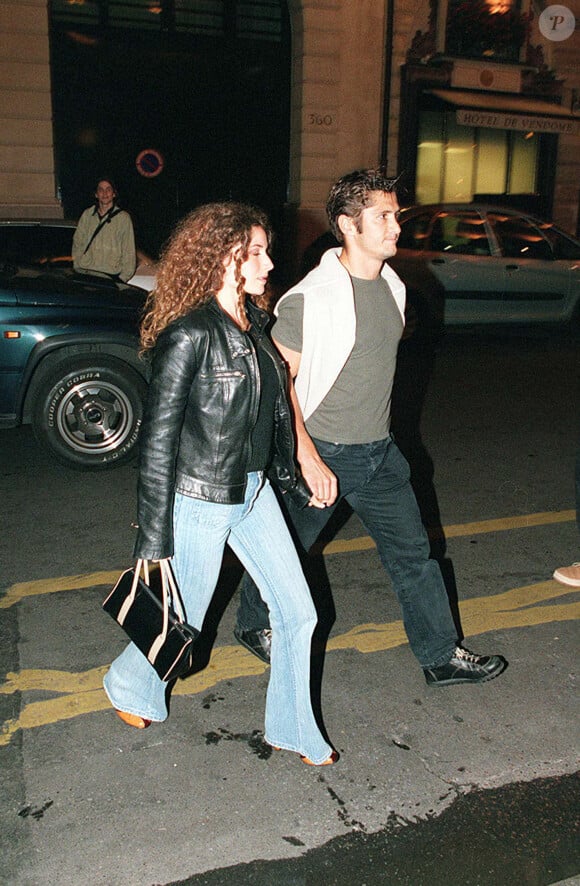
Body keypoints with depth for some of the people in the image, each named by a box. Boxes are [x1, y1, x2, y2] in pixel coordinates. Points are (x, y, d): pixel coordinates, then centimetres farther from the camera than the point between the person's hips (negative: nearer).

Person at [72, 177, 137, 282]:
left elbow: (129, 251, 3)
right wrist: (77, 267, 6)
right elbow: (77, 243, 16)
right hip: (85, 273, 2)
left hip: (110, 274, -2)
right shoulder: (87, 214, 13)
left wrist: (123, 277, -4)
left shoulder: (123, 217, 4)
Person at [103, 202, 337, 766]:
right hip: (199, 501, -7)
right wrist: (153, 538, -17)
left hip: (253, 491, 7)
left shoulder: (254, 322, 3)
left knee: (298, 614, 11)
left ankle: (291, 729, 31)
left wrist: (290, 478, 18)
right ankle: (129, 688, 45)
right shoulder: (190, 334, -20)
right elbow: (157, 439, -19)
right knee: (183, 623, 13)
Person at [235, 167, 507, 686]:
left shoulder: (392, 287, 5)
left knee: (413, 552, 11)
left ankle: (441, 655, 25)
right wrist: (308, 457, -21)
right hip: (321, 453, -6)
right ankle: (254, 624, 39)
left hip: (380, 451, 7)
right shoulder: (312, 298, -19)